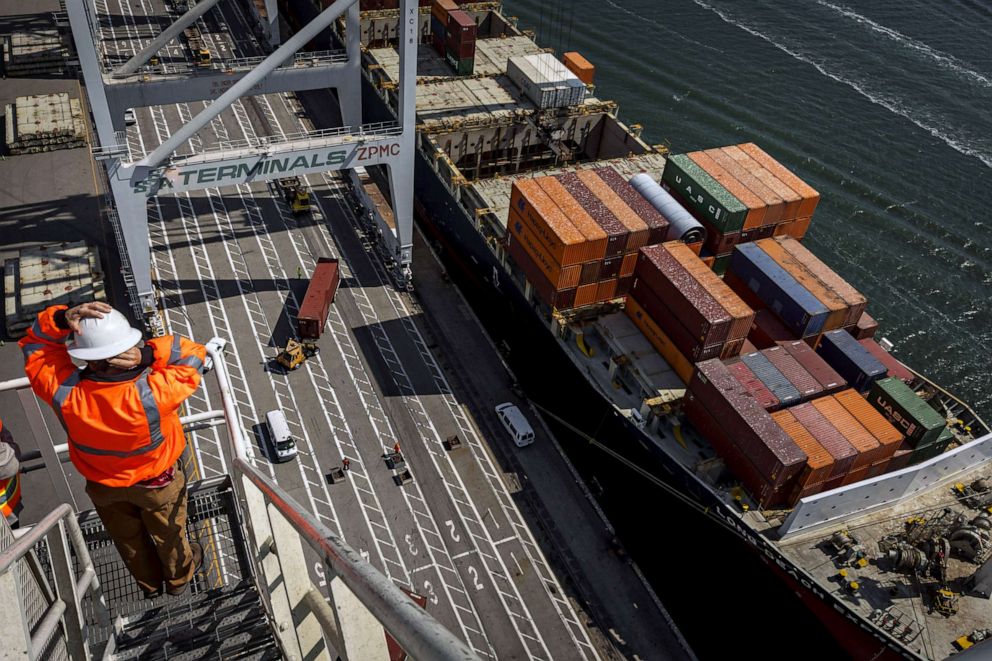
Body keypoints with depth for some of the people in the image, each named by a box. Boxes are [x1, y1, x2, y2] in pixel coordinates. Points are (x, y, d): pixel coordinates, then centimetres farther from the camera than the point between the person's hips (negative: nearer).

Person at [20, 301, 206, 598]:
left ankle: (149, 583, 60)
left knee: (128, 538, 32)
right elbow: (193, 355, -29)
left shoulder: (65, 395, -38)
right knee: (169, 532, 29)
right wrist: (148, 354, -43)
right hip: (156, 484, -2)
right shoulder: (151, 396, -45)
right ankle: (179, 576, 58)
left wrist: (62, 318, -38)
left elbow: (35, 343, -20)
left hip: (104, 487, 3)